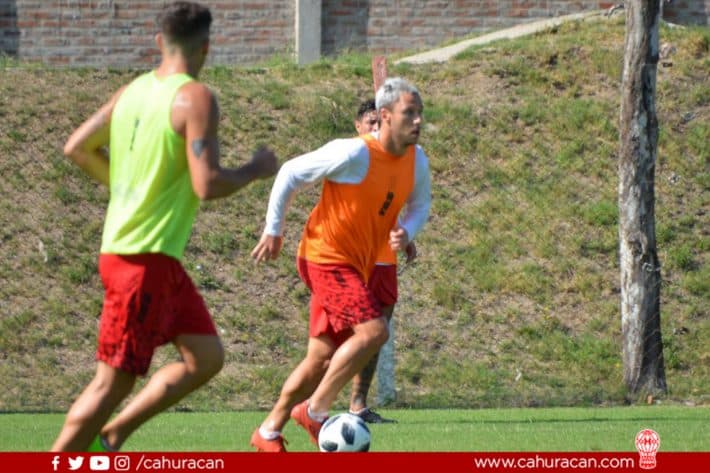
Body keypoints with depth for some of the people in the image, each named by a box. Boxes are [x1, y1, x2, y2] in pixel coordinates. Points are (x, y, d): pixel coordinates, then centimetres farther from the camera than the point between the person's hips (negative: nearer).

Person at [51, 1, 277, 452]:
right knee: (114, 380, -5)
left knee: (205, 359, 15)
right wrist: (257, 169, -5)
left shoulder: (133, 91, 9)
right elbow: (207, 184, -22)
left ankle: (106, 438, 14)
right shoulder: (195, 98, -15)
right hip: (145, 259, -9)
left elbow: (77, 148, 17)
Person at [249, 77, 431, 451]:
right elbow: (290, 174, -11)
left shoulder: (416, 161, 0)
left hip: (358, 265, 8)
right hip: (325, 257, -8)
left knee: (323, 356, 11)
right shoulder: (353, 154, -21)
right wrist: (273, 230, -6)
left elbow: (419, 204, 18)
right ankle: (315, 411, -11)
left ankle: (269, 432, 26)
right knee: (373, 330, -24)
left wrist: (407, 231, -5)